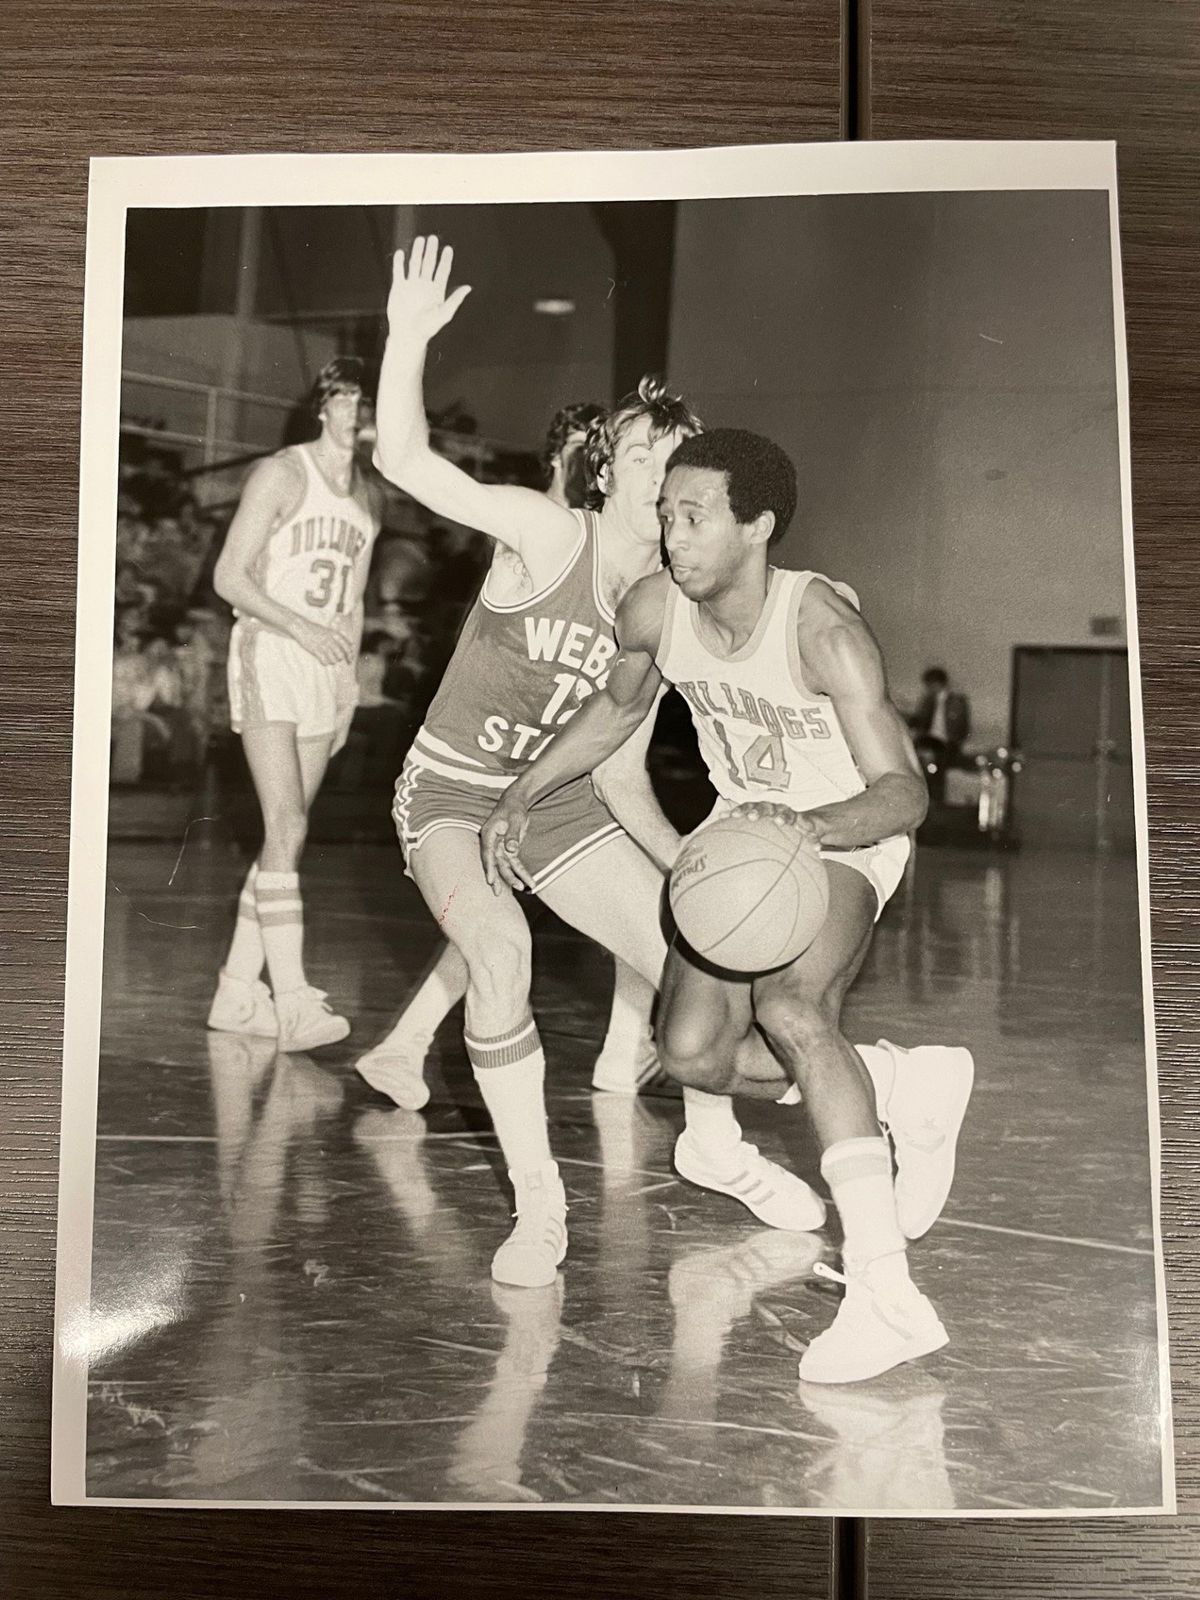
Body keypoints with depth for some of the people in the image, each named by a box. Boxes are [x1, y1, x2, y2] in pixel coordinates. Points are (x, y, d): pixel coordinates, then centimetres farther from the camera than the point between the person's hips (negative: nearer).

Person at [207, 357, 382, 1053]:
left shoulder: (373, 498, 15)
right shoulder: (281, 474, -3)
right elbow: (228, 577, -8)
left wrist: (350, 681, 12)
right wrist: (302, 628, -20)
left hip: (327, 671, 6)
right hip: (269, 657, -6)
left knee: (289, 833, 4)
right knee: (287, 826, -16)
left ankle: (238, 990, 13)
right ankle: (295, 1001, -17)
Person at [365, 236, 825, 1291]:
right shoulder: (548, 534, -17)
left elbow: (622, 779, -1)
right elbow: (405, 461, -27)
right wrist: (410, 337, -38)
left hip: (561, 800, 5)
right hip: (452, 794, -5)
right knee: (502, 951, -33)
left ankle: (717, 1149, 29)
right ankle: (538, 1205, -14)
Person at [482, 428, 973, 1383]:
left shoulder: (825, 632, -30)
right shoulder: (651, 612, -14)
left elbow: (903, 792, -31)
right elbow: (620, 706, 8)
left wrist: (809, 827, -51)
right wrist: (523, 797, 5)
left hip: (847, 833, -6)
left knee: (790, 1007, -33)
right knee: (692, 1054, -3)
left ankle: (886, 1296, -31)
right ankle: (904, 1095, 17)